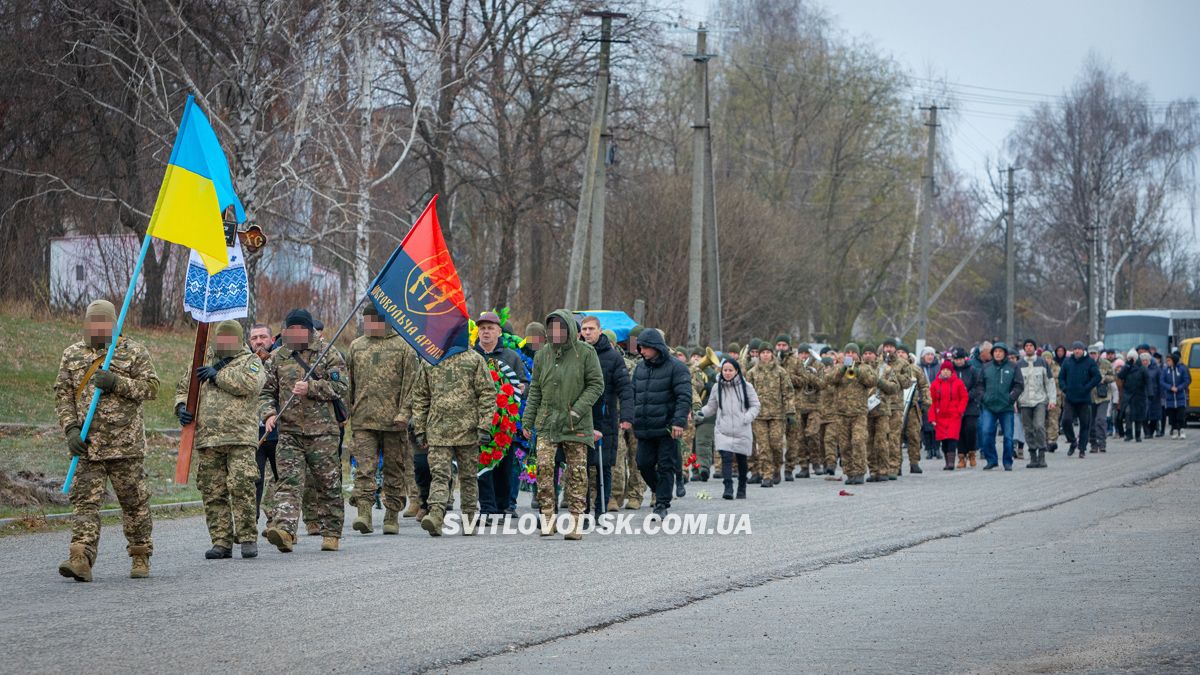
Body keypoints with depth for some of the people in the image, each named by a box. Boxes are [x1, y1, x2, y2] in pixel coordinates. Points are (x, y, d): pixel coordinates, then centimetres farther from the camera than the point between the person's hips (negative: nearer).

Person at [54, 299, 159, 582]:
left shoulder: (134, 351, 3)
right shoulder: (72, 355, 10)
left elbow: (152, 387, -4)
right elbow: (62, 395, 8)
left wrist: (117, 382, -17)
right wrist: (71, 429, -5)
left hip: (126, 443, -2)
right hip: (87, 444, 2)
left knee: (134, 502, 6)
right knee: (85, 500, -9)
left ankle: (140, 558, 19)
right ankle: (81, 560, -17)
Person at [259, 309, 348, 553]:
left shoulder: (328, 354, 3)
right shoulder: (277, 359, 13)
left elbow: (341, 386, -5)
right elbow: (266, 392, 16)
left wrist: (310, 387, -16)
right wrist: (269, 414, -4)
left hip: (322, 431, -2)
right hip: (289, 431, 2)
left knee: (328, 484, 5)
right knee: (288, 481, -13)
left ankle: (331, 533, 16)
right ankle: (284, 530, -26)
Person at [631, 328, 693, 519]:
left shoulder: (675, 368, -5)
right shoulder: (640, 368, 14)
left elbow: (684, 397, -12)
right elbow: (633, 395, 19)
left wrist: (679, 422, -21)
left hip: (667, 429, -6)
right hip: (644, 430, 6)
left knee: (666, 466, -3)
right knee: (644, 464, 4)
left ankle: (662, 505, 1)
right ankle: (661, 492, 27)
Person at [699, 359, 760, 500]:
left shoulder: (746, 387, 2)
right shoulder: (718, 388, 8)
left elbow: (755, 406, 5)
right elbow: (711, 407, 15)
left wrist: (747, 418, -12)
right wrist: (702, 413, -5)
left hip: (742, 431, 0)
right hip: (723, 430, 0)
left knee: (741, 460, 11)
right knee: (726, 458, -17)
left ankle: (742, 489, 27)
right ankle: (728, 488, -21)